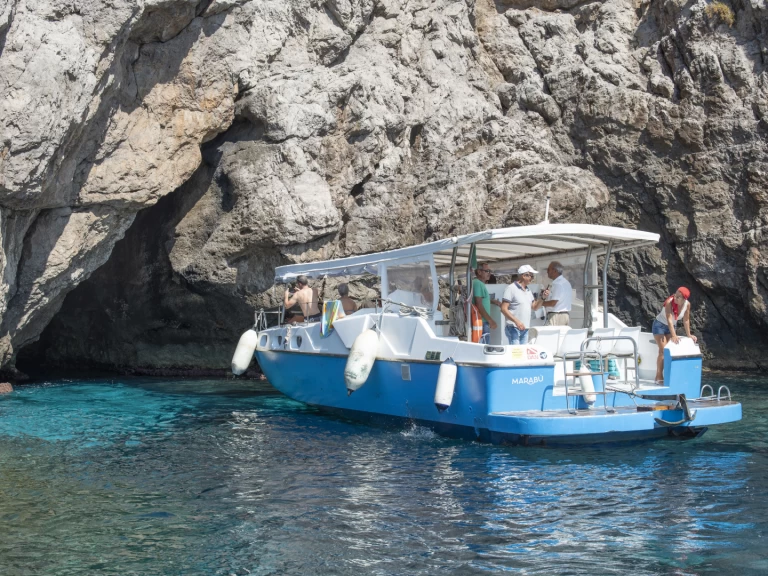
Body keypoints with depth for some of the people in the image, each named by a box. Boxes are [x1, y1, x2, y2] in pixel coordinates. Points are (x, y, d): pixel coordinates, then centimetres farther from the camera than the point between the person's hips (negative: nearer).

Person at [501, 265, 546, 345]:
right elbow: (504, 309, -13)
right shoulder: (511, 288, -8)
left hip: (525, 328, 8)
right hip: (514, 328, -8)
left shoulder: (528, 290, 16)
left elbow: (534, 307, 21)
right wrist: (516, 321, -21)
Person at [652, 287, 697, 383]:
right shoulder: (669, 302, -30)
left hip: (671, 327, 6)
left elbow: (686, 320, -3)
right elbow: (669, 319, -36)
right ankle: (659, 377, -10)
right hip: (660, 325, -6)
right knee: (663, 351, -13)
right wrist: (673, 335, -43)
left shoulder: (687, 304, -14)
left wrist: (689, 335, -3)